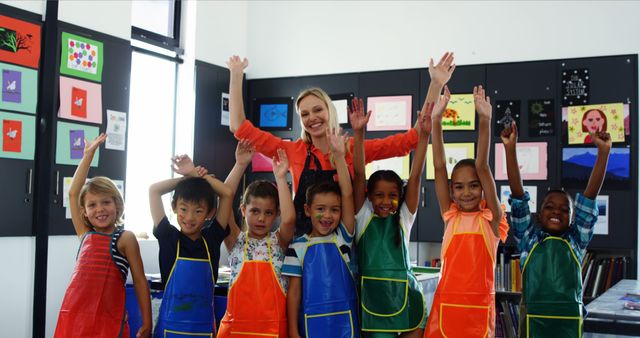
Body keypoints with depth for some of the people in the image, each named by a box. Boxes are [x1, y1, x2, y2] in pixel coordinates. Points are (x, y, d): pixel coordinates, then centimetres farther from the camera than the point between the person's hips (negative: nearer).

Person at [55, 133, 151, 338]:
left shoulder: (125, 238, -1)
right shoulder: (85, 234, 12)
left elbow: (140, 281, -1)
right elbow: (73, 193, 10)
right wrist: (88, 155, 9)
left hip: (107, 321, -4)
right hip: (74, 316, 4)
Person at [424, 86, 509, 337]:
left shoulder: (490, 218, -1)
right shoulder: (450, 216, 4)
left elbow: (482, 166, -10)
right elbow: (439, 167, -3)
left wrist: (484, 121, -18)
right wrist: (436, 121, -10)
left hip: (479, 307, -1)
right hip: (446, 305, 2)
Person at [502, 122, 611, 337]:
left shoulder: (576, 241, 11)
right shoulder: (528, 238, 8)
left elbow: (590, 195, 4)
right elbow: (518, 196, 0)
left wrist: (603, 152, -3)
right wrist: (510, 149, -8)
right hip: (533, 321, -1)